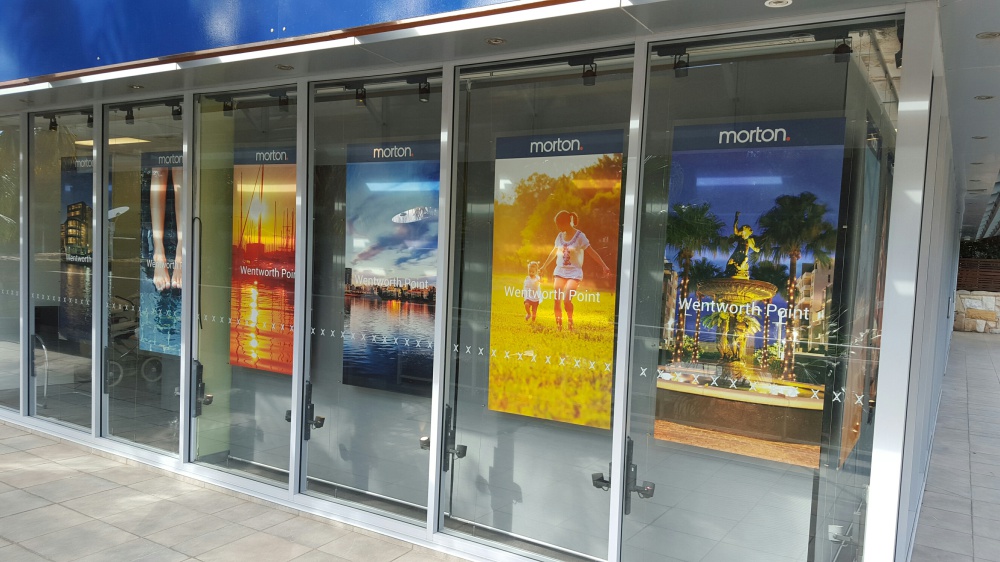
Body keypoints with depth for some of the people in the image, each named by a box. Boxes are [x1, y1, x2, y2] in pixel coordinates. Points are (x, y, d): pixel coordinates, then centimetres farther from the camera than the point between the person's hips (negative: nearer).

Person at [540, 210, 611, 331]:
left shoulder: (579, 236, -10)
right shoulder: (560, 236, 5)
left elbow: (592, 252, -11)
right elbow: (554, 252, 20)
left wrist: (604, 266, -18)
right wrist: (544, 266, 29)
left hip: (574, 273, -5)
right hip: (560, 271, 5)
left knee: (567, 300, -18)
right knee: (557, 300, -1)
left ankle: (570, 323, 5)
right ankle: (558, 326, 10)